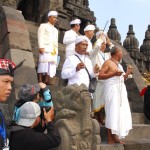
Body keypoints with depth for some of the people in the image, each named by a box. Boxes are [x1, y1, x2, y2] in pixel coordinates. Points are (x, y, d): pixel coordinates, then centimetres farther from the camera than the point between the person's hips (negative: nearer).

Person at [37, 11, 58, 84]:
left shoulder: (56, 30, 29)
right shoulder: (43, 26, 10)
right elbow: (40, 37, -3)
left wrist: (56, 50, 12)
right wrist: (41, 47, -16)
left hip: (53, 50, 6)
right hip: (45, 49, -6)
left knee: (51, 66, -5)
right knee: (43, 64, -12)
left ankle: (46, 80, -6)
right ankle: (40, 81, -12)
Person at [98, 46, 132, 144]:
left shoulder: (119, 65, 21)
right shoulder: (108, 62, -3)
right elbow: (100, 76, -11)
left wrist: (127, 73, 9)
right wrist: (113, 74, -18)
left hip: (121, 90, 9)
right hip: (112, 90, -8)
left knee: (121, 112, 3)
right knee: (112, 113, -11)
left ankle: (116, 137, 6)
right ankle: (110, 139, -10)